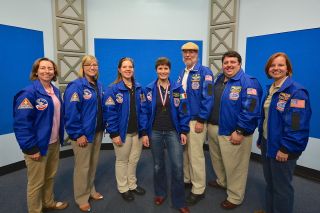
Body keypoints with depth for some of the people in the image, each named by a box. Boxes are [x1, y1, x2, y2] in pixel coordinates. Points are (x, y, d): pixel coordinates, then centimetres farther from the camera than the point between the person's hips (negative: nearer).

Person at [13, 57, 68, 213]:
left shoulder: (56, 91, 7)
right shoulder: (29, 93, -17)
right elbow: (21, 123, -20)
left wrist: (60, 136, 11)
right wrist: (31, 148, -20)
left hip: (54, 143, 7)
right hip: (37, 146, -7)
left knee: (50, 176, 22)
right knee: (36, 182, 9)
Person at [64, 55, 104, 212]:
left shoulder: (99, 86, 8)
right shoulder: (76, 86, -15)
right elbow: (71, 112, -19)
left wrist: (103, 127, 10)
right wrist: (78, 134, -19)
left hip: (97, 132, 7)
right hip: (83, 134, -7)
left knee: (93, 164, 19)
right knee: (82, 167, 7)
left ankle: (90, 190, 39)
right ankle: (81, 198, 27)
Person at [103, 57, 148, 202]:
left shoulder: (138, 88, 4)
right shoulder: (113, 89, -11)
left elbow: (142, 110, 4)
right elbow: (110, 113, -14)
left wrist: (144, 130, 1)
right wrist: (114, 133, -16)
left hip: (137, 131, 5)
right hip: (122, 132, -4)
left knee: (134, 160, 18)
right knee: (122, 161, 13)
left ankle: (132, 185, 39)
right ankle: (123, 188, 33)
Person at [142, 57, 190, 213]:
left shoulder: (177, 89, -1)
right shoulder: (149, 89, 1)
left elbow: (183, 111, 0)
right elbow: (145, 112, 2)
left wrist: (184, 131, -4)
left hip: (173, 132, -1)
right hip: (155, 133, 1)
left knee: (178, 166, -3)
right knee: (158, 165, 14)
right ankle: (160, 193, 37)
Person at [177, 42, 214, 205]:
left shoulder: (204, 72, -9)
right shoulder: (182, 74, 13)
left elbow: (207, 97, -15)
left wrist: (201, 120, -18)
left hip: (195, 121, -7)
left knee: (196, 156, 2)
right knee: (184, 153, 17)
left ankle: (198, 190, 18)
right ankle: (187, 180, 36)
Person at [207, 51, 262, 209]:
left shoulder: (248, 82, -15)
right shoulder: (219, 80, 10)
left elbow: (250, 110, -21)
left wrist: (240, 132, -22)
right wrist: (208, 121, 16)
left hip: (232, 133, -8)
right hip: (213, 128, 8)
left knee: (234, 166, 7)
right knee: (217, 159, 24)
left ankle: (235, 198, 28)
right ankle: (222, 181, 50)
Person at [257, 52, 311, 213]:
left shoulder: (296, 92, -17)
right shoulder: (270, 89, 8)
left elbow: (298, 124, -22)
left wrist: (286, 149, -20)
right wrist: (261, 140, 16)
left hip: (282, 148, -8)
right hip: (267, 144, 8)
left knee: (281, 187, 9)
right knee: (269, 182, 22)